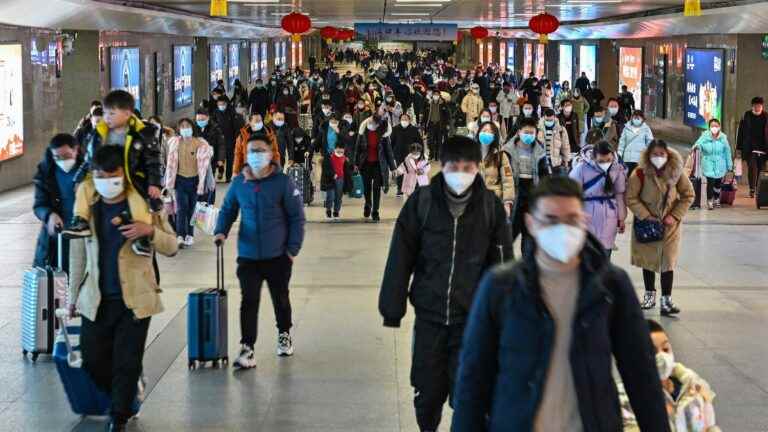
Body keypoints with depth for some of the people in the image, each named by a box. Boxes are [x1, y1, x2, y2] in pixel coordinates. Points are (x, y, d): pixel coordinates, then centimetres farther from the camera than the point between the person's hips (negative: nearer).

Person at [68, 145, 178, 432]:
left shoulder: (143, 204, -6)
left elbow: (172, 247, -3)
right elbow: (78, 254, 10)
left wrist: (151, 231, -22)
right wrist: (73, 296, 13)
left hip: (134, 299, -3)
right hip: (97, 300, 3)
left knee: (127, 363, 1)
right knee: (93, 360, 7)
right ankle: (125, 395, 35)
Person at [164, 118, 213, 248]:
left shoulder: (200, 144, -7)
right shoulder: (175, 143, 0)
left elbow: (203, 165, -6)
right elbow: (171, 163, 3)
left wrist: (201, 183, -7)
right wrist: (169, 182, 3)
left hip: (194, 179, 0)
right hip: (180, 179, 1)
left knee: (192, 208, 7)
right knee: (181, 208, -9)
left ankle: (190, 235, 19)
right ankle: (180, 236, -13)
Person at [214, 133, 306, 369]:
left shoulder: (283, 182, -10)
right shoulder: (239, 183, -1)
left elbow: (297, 217, -6)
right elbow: (228, 210, 12)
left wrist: (293, 248, -9)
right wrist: (221, 231, -7)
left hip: (278, 255, -1)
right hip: (248, 256, 1)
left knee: (280, 298, 17)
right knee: (249, 301, -4)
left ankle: (284, 335, 40)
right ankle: (247, 349, -1)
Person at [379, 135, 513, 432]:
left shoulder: (491, 206, -3)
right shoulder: (421, 202, -5)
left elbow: (502, 264, 1)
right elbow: (400, 257, -1)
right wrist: (392, 307, -1)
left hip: (473, 317, -1)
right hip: (429, 313, 1)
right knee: (428, 389, 10)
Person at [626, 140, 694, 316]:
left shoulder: (676, 172, -8)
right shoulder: (640, 174, -15)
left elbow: (688, 195, 2)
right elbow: (631, 198, -11)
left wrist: (675, 216, -8)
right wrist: (646, 216, -17)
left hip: (670, 224, 0)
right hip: (647, 223, 0)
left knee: (668, 262, -4)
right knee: (648, 260, 13)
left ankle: (666, 301, -1)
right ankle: (650, 295, 29)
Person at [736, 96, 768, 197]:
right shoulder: (746, 116, 2)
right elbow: (741, 133, 5)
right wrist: (739, 148, 2)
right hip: (750, 149, -2)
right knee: (752, 168, -12)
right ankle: (752, 190, -11)